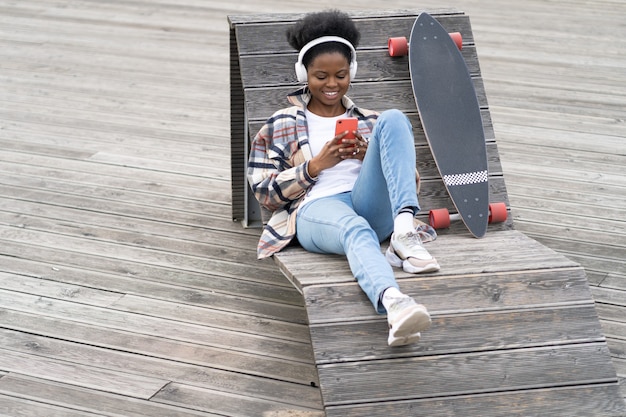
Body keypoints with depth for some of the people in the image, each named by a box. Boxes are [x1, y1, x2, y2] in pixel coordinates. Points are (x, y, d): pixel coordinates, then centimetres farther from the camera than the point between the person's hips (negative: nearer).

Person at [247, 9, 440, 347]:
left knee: (393, 119, -20)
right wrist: (315, 165, -3)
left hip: (370, 204, 3)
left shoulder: (369, 121, 27)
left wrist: (371, 156, 0)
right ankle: (394, 306, -73)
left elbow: (407, 178, 20)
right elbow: (264, 193, 10)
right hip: (316, 209, -3)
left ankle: (404, 231, -41)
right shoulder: (279, 125, 20)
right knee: (356, 230, -42)